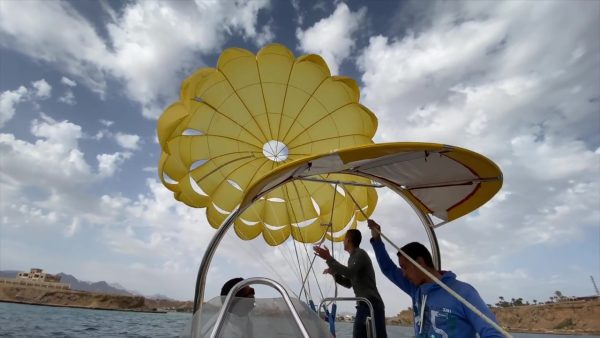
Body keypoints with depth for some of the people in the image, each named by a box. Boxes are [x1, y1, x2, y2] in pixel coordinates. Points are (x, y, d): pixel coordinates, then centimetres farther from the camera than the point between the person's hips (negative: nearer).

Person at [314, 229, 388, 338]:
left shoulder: (360, 254, -8)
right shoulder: (352, 258, 18)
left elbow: (350, 273, -24)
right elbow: (349, 283, 24)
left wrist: (329, 259, -24)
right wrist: (333, 272, 11)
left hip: (372, 305, -9)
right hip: (362, 305, 9)